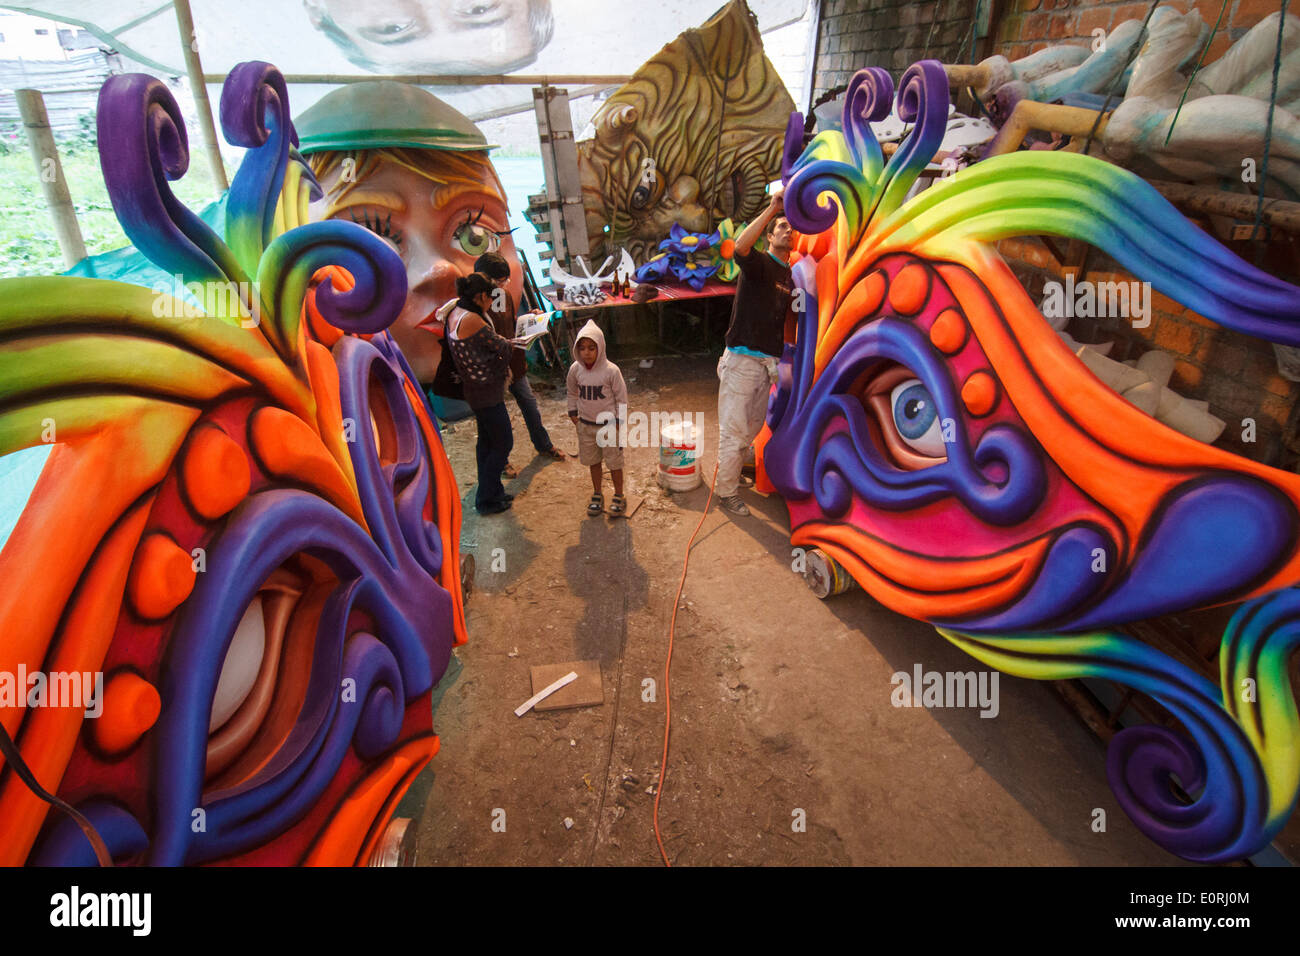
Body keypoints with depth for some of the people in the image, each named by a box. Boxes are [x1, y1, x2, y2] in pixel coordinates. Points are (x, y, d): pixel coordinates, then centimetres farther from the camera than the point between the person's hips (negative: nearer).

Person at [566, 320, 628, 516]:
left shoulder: (611, 371, -18)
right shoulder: (575, 369, -6)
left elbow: (621, 398, -9)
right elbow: (572, 393, 13)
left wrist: (618, 421, -9)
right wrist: (573, 413, 9)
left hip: (608, 424, -4)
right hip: (586, 425, 4)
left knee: (614, 462, 7)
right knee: (593, 461, 16)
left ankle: (619, 496, 24)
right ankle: (597, 495, 32)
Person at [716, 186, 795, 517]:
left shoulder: (792, 276, 15)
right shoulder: (758, 263, -6)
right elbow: (740, 246, -30)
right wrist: (772, 208, -28)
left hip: (769, 362, 7)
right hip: (742, 358, -7)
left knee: (754, 425, 18)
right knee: (733, 427, -3)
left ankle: (736, 464, 40)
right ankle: (725, 490, 8)